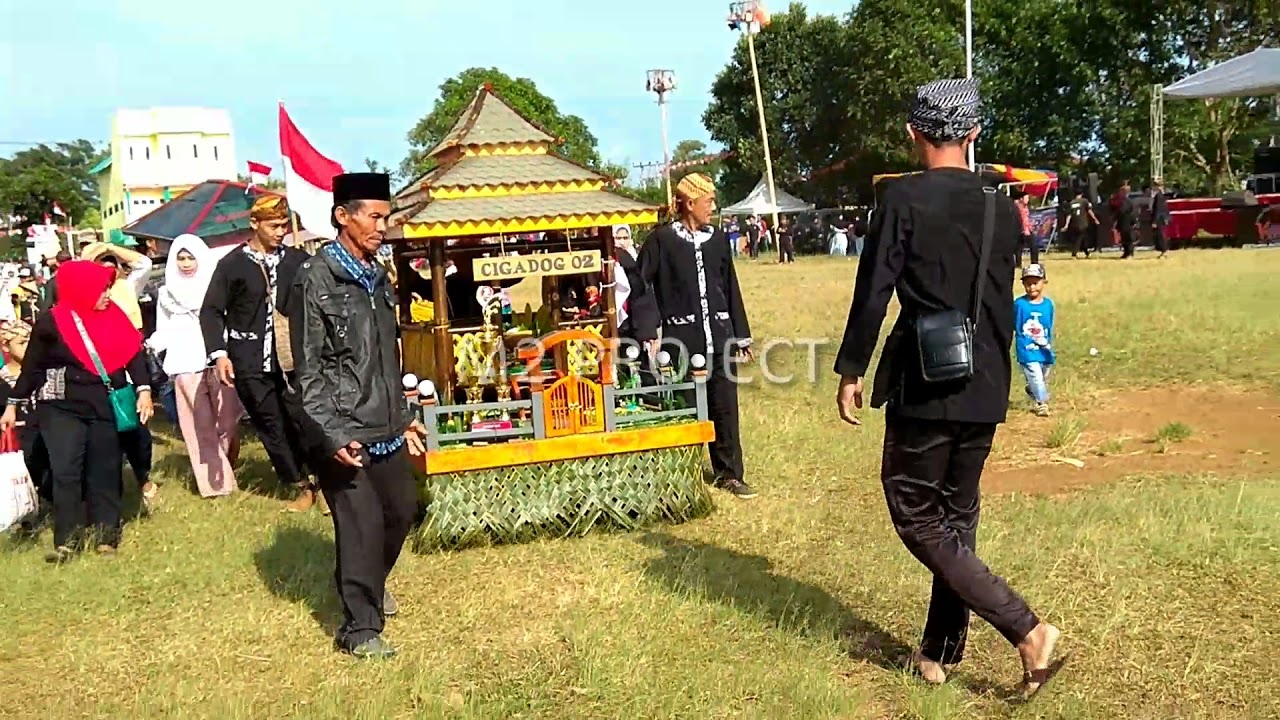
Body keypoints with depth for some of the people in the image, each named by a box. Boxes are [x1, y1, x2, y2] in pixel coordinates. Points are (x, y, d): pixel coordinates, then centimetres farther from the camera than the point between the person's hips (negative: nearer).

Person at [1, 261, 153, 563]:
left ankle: (107, 537, 13)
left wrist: (143, 390, -8)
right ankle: (66, 542, -2)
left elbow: (134, 352, 3)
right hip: (62, 407, -3)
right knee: (65, 473, -7)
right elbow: (32, 366, 2)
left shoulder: (113, 316, 2)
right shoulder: (51, 322, -6)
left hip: (105, 405, 3)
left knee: (105, 471, 5)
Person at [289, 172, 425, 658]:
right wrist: (335, 434, -18)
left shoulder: (378, 277, 11)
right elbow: (309, 369, -12)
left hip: (386, 430, 8)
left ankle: (371, 587, 43)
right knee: (361, 528, -1)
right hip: (345, 434, -7)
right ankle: (360, 628, 16)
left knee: (401, 511, 17)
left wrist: (402, 416, 18)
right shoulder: (316, 280, -10)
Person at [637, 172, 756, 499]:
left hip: (719, 337, 4)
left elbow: (731, 289, 13)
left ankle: (729, 473, 18)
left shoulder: (715, 238, 9)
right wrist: (649, 333, -11)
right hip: (681, 340, -4)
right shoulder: (661, 239, -4)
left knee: (725, 406, 7)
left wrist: (742, 337, 14)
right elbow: (640, 286, -5)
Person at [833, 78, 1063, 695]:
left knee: (916, 517, 4)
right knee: (956, 516, 16)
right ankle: (941, 652, 24)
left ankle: (1026, 629, -5)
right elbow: (1004, 307, 13)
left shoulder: (904, 199, -10)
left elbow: (872, 293, -13)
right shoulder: (1003, 209, 8)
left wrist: (850, 371, -3)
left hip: (924, 387, -6)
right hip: (985, 390, 6)